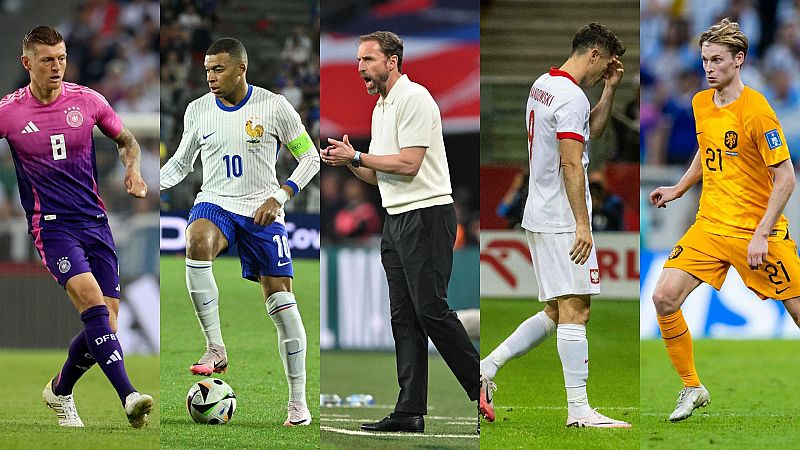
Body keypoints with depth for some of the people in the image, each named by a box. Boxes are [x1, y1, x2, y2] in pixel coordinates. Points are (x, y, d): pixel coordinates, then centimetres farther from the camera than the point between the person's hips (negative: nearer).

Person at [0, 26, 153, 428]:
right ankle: (128, 396, -35)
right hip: (51, 226, -4)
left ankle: (60, 391, 27)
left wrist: (133, 169, -1)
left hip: (95, 222, 4)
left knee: (104, 324, 0)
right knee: (92, 301, -26)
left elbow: (126, 140, 19)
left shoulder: (87, 100, 3)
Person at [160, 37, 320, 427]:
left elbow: (310, 157, 1)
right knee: (197, 242, -35)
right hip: (215, 203, 1)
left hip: (262, 212, -1)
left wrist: (279, 197, -11)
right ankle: (215, 348, -29)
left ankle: (298, 402, 5)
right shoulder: (197, 110, 4)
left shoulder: (274, 107, -6)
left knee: (281, 300, -5)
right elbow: (181, 163, 17)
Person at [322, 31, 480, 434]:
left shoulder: (414, 98, -12)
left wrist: (358, 156, -11)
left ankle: (487, 390, -5)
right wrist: (348, 162, 5)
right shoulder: (381, 108, 19)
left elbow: (408, 163, -19)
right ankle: (410, 411, 3)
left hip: (426, 215, -10)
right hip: (396, 219, 10)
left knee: (430, 310, -12)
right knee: (404, 317, 5)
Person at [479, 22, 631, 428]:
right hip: (562, 222, -10)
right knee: (574, 311, -10)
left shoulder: (543, 85, 15)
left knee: (556, 312, 13)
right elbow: (571, 164, -21)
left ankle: (486, 368, 9)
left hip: (540, 217, 10)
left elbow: (591, 130, 28)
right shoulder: (571, 97, -15)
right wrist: (583, 224, -23)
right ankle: (579, 410, -12)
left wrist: (610, 90, 17)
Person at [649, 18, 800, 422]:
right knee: (664, 297, -9)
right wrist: (679, 189, 18)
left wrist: (761, 235, -20)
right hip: (710, 224, 6)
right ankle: (692, 388, 6)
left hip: (757, 229, -6)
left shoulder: (756, 111, -15)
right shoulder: (701, 104, 6)